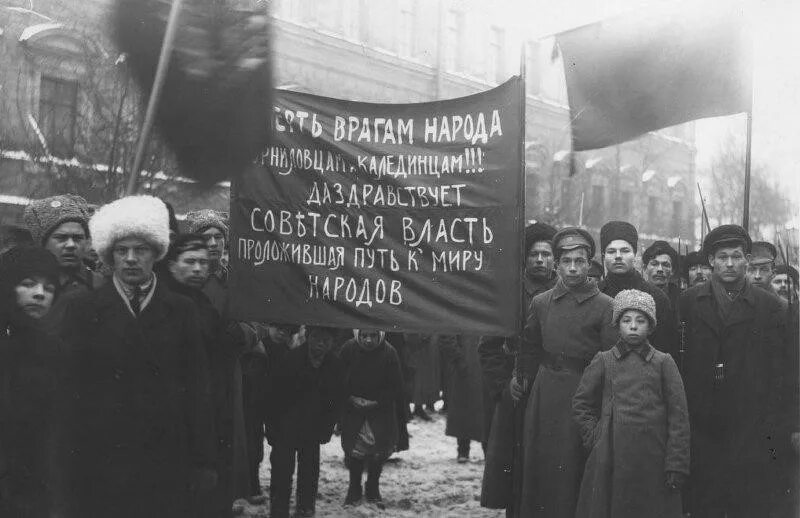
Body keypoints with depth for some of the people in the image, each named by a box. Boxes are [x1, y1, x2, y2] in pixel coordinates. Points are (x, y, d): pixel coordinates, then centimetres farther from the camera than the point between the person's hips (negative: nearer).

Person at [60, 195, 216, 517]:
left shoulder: (182, 311, 8)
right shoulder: (82, 310, 5)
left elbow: (197, 390, 5)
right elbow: (70, 386, 1)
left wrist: (203, 463, 0)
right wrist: (70, 466, -4)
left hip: (167, 466, 1)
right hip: (99, 464, -1)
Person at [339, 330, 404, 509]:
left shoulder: (389, 353, -18)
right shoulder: (348, 349, -16)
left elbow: (396, 387, -12)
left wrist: (376, 403, -19)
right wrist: (351, 398, -14)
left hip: (381, 409, 0)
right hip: (352, 407, 0)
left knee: (379, 450, 5)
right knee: (354, 449, 3)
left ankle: (373, 489, 24)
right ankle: (354, 488, 21)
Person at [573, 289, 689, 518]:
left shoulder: (663, 362, 4)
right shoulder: (603, 361, 6)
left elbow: (679, 416, 2)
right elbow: (581, 404, 14)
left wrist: (677, 465, -3)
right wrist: (595, 437, 2)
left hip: (652, 459, 0)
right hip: (611, 460, 0)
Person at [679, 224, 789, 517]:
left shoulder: (769, 306, 5)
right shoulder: (688, 301, 8)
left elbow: (778, 369, 3)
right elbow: (676, 359, 6)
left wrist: (775, 426, -3)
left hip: (751, 427, -1)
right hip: (701, 424, 1)